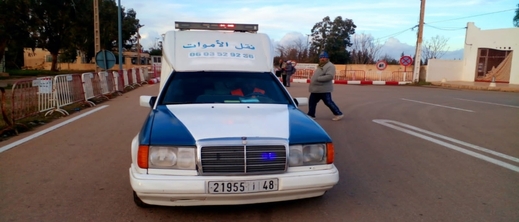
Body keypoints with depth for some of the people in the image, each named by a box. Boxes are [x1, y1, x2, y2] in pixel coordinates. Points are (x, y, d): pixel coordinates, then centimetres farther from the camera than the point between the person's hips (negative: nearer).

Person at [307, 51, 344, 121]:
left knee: (328, 102, -3)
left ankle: (338, 114, 9)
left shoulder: (330, 66, -14)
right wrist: (312, 80, 10)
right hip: (316, 88, 9)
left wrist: (317, 79, -26)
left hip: (324, 89, -9)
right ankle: (311, 115, 22)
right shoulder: (320, 65, 17)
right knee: (312, 101, 11)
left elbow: (330, 76, -27)